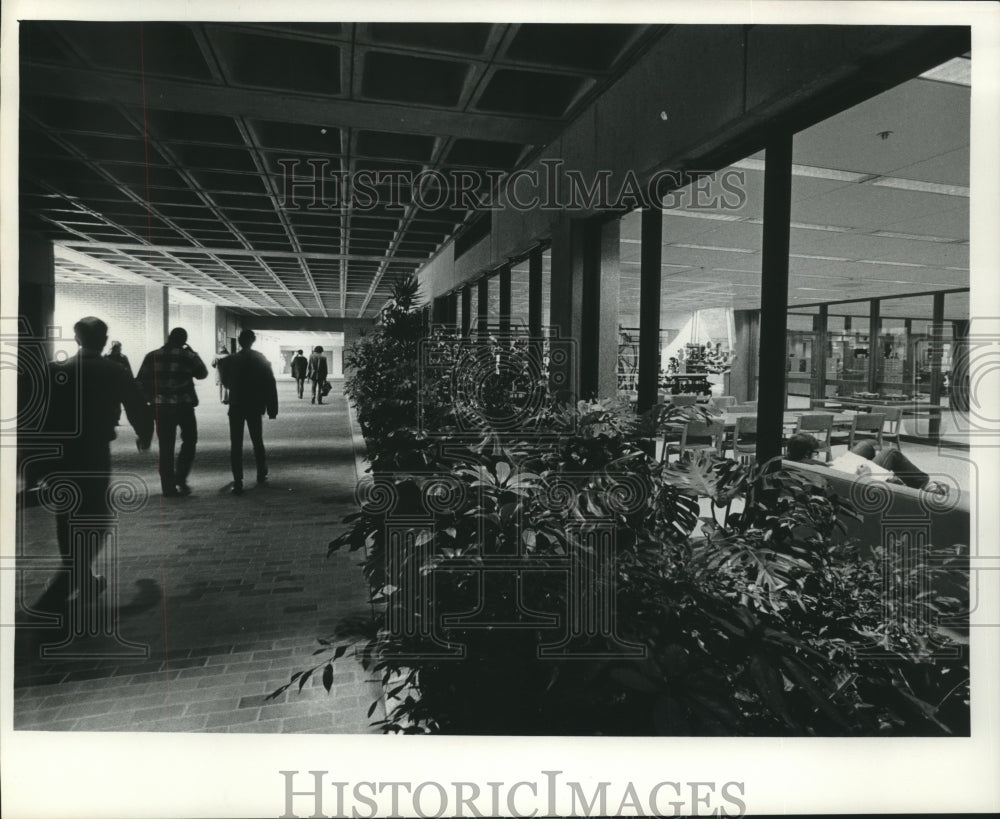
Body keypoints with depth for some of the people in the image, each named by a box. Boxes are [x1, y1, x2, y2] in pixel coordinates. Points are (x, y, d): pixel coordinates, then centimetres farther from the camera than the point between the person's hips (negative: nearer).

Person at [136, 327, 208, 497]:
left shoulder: (152, 356, 4)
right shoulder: (188, 356, -3)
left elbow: (141, 381, 2)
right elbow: (202, 373, 11)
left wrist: (152, 398, 13)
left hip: (161, 406, 3)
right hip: (184, 405, -2)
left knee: (166, 447, 8)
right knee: (189, 441, 14)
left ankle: (168, 487, 8)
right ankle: (180, 479, 1)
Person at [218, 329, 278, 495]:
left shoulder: (230, 361, -3)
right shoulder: (261, 360, -3)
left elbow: (226, 382, 10)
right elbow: (270, 386, -6)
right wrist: (272, 408, -2)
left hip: (236, 407, -1)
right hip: (255, 407, 1)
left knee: (236, 445, -1)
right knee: (257, 442, 17)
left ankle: (238, 482, -8)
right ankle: (261, 475, 26)